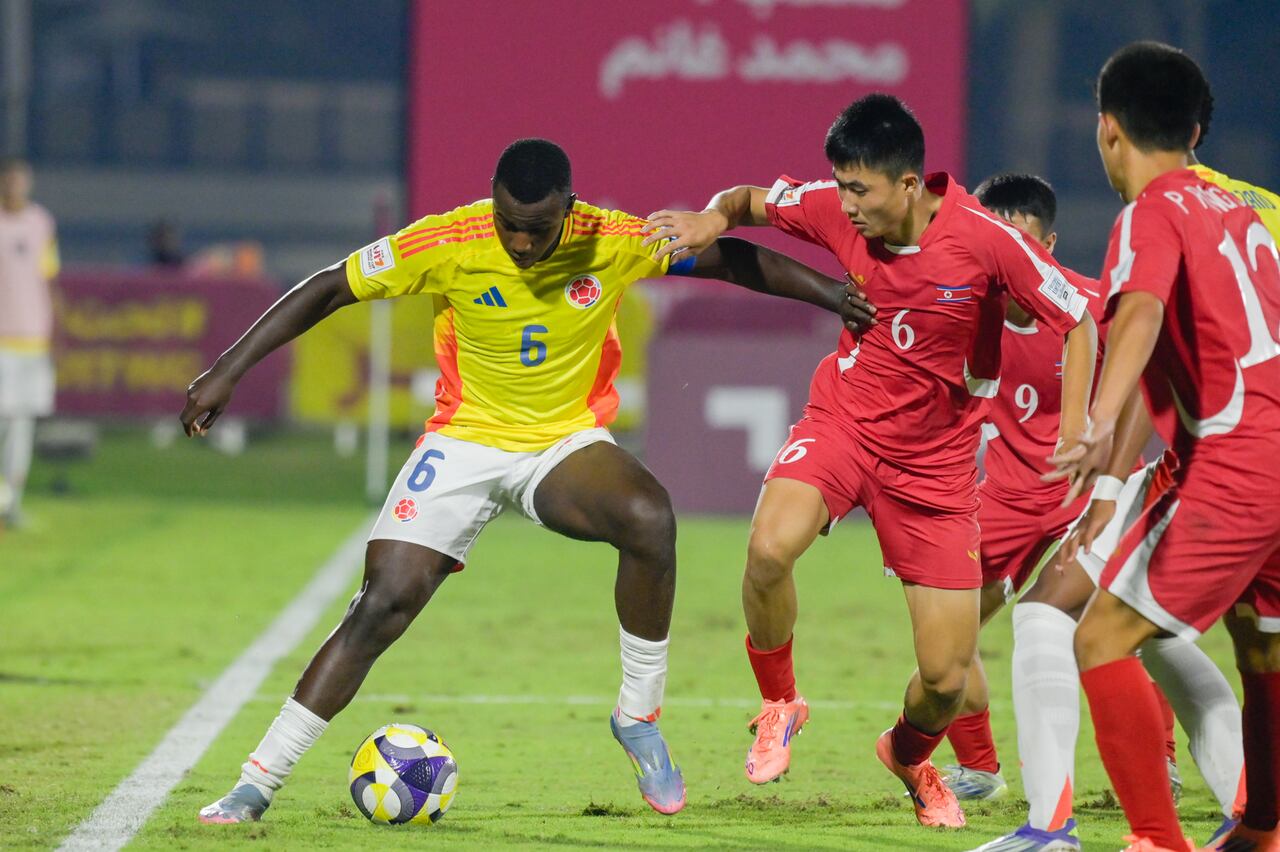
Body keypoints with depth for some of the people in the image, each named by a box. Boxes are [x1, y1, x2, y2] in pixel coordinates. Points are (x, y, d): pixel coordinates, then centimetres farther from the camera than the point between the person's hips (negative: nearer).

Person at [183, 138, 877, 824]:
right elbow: (329, 290, -10)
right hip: (465, 440, 0)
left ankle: (638, 715, -12)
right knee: (383, 604, -14)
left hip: (568, 443, 1)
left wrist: (827, 292, -3)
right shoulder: (448, 244, -18)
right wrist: (227, 372, -12)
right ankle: (256, 783, -5)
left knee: (651, 519, -32)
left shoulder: (614, 242, -15)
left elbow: (729, 259, 0)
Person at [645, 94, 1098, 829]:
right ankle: (778, 704, -3)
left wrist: (1073, 433, -21)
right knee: (770, 547, -32)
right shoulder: (839, 210, -11)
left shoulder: (986, 239, -21)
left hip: (936, 459, -2)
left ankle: (910, 754, 36)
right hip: (846, 418, 2)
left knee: (947, 679, -3)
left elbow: (1080, 324, -10)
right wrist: (712, 218, -14)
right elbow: (752, 201, 9)